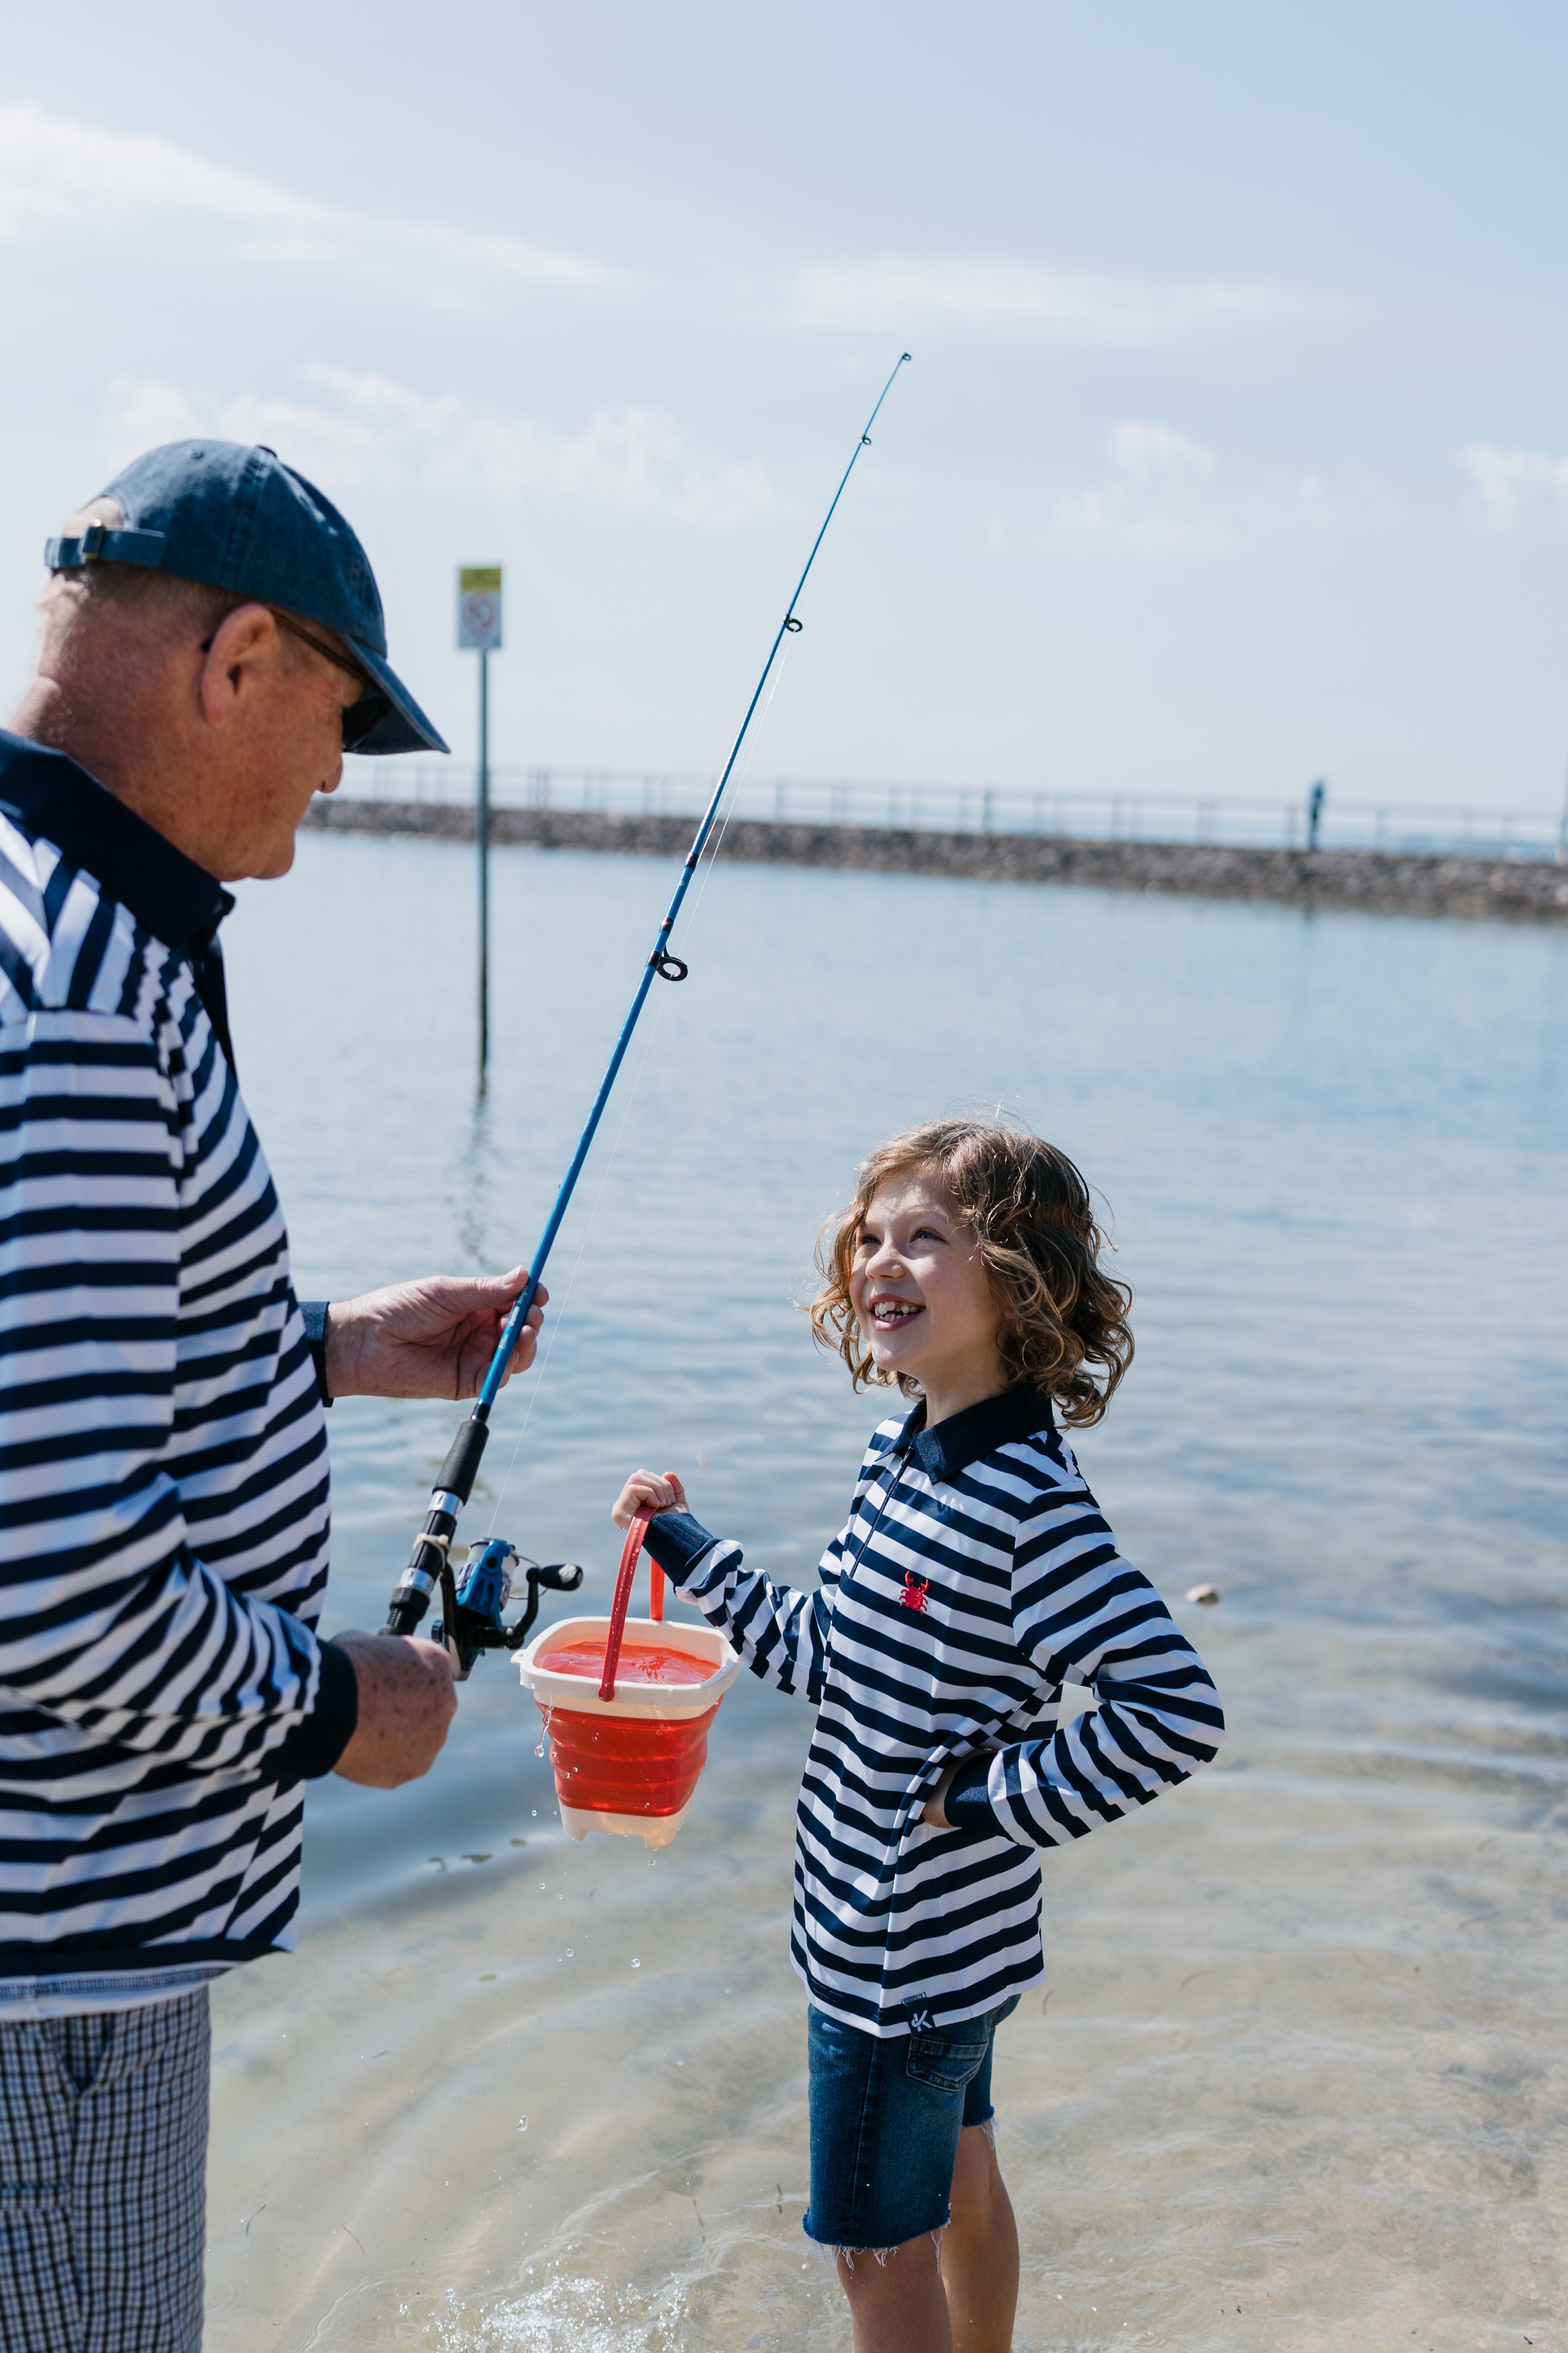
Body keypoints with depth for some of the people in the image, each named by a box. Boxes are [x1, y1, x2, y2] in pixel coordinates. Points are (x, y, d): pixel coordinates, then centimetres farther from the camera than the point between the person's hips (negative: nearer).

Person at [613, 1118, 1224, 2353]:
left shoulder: (1029, 1500, -27)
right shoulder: (905, 1451, 1)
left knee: (882, 2245, 9)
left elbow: (1177, 1713, -29)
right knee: (959, 2180, 26)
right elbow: (831, 1656, 10)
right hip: (941, 1929, 9)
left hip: (904, 1951, -9)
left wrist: (995, 1798, -23)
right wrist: (690, 1545, 11)